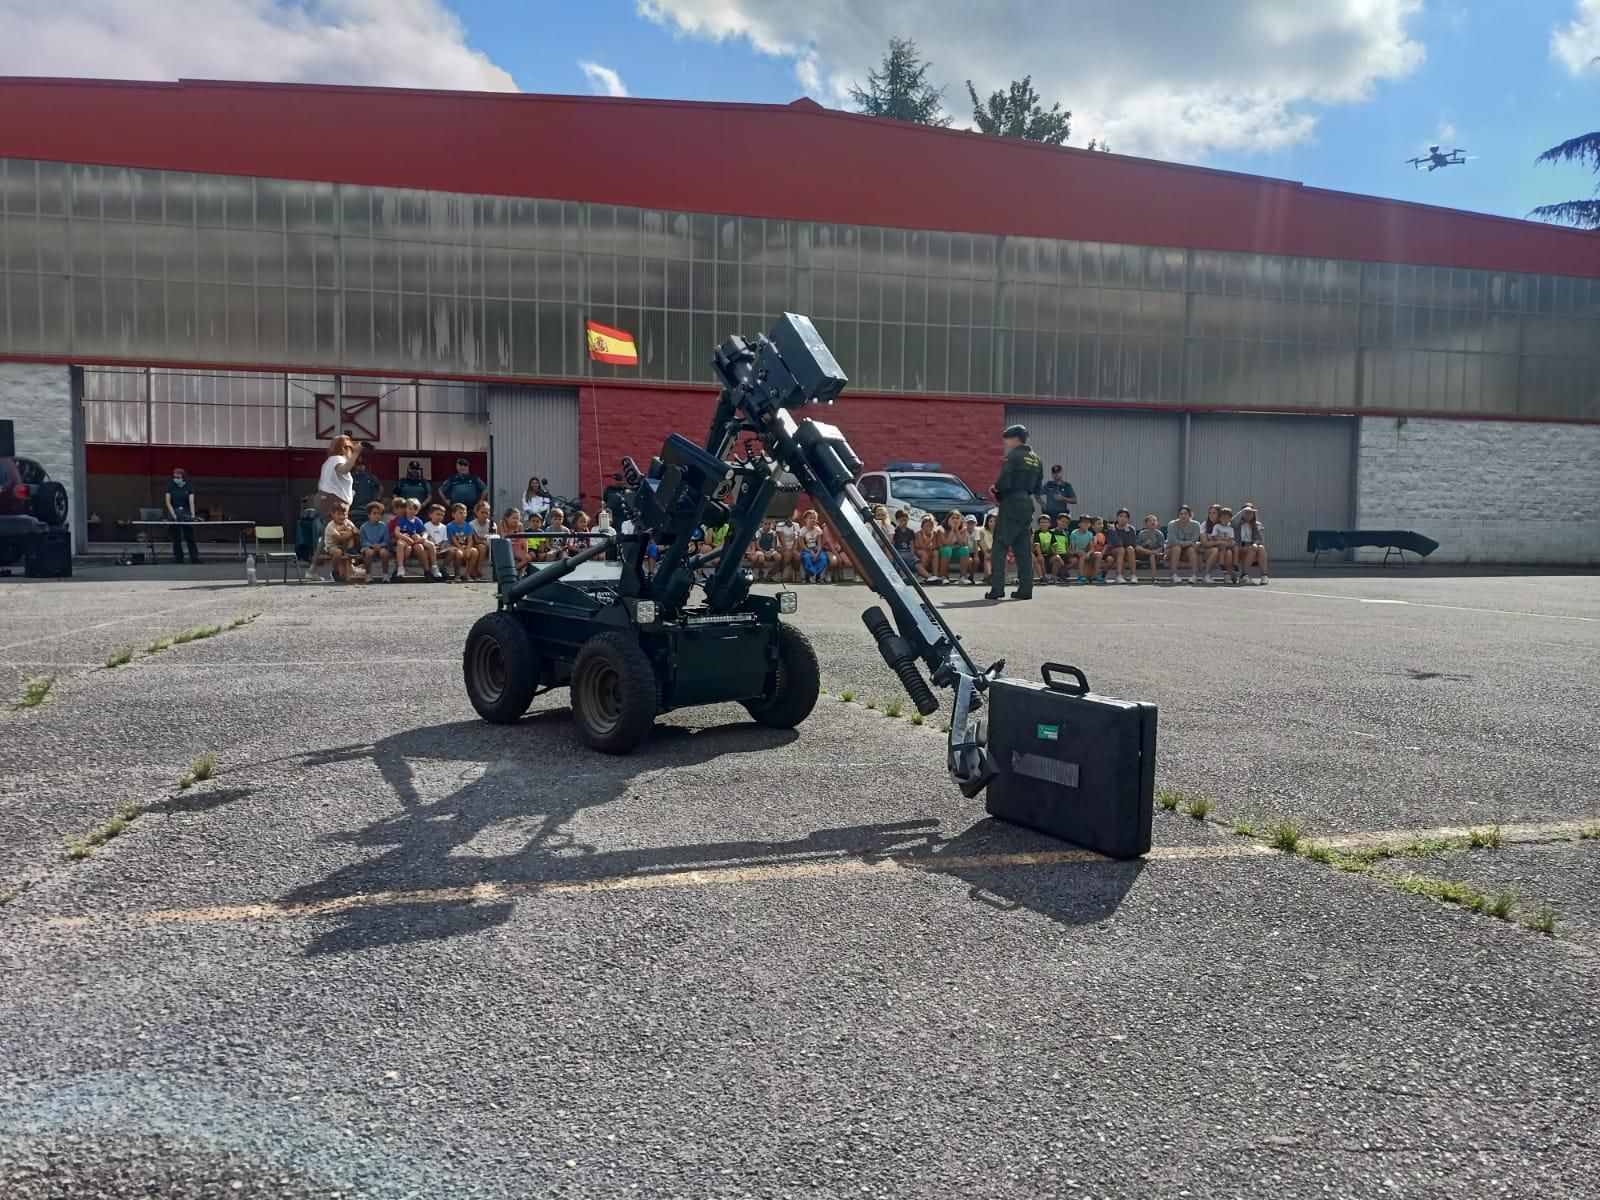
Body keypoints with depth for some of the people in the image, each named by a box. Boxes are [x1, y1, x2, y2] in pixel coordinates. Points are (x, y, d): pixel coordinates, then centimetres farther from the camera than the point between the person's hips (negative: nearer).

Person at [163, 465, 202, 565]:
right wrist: (173, 514, -16)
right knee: (176, 537, 2)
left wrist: (193, 514, -32)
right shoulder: (170, 486, -3)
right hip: (174, 513, 1)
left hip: (186, 513, -1)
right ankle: (178, 558, 6)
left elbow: (191, 501, -18)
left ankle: (195, 558, 0)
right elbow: (168, 502, -5)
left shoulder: (189, 487, -7)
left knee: (190, 536, -1)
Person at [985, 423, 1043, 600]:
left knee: (1000, 546, -5)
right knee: (1022, 548, 11)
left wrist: (995, 489, 1)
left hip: (1011, 504, -8)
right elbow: (1038, 488, 16)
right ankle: (1025, 589, 9)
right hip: (1027, 504, 8)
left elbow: (1004, 482, -18)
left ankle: (997, 588, -11)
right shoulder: (1036, 459, 15)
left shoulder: (1013, 456, -9)